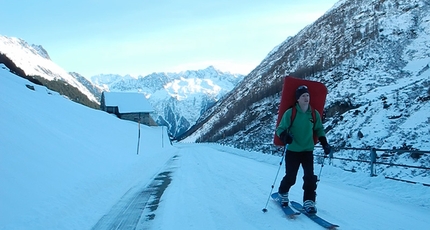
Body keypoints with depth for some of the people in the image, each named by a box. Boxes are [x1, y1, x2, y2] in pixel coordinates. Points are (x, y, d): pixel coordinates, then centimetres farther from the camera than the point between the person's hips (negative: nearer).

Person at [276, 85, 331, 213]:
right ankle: (282, 194, 32)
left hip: (308, 151, 3)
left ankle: (309, 202, 5)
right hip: (292, 151, -3)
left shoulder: (314, 114, 2)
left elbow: (319, 129, 16)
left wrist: (324, 143, 5)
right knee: (290, 178, 3)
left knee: (310, 177, -7)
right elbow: (280, 129, -5)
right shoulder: (290, 113, -9)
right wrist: (285, 136, -27)